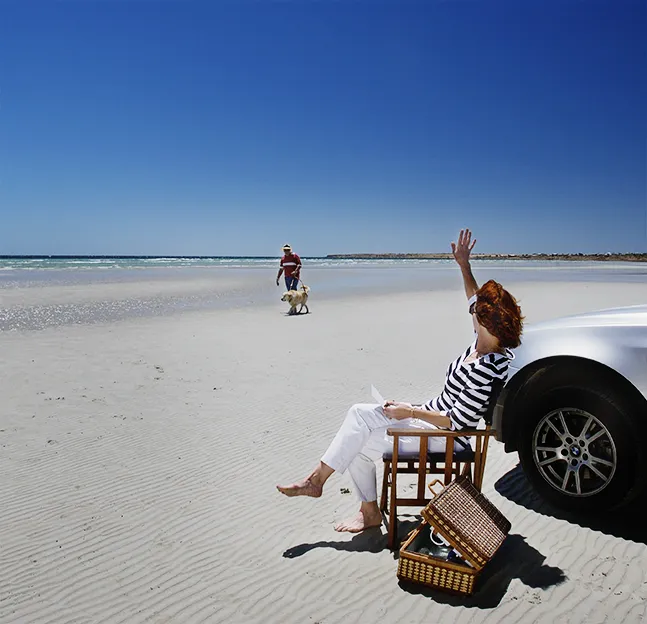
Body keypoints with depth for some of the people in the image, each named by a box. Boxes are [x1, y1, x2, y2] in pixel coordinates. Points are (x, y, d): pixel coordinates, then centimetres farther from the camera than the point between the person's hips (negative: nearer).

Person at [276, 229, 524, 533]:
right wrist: (464, 265, 11)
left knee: (359, 446, -10)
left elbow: (457, 421, -27)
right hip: (431, 416, 10)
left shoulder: (486, 370, -30)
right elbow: (475, 299, 15)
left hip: (443, 438, -9)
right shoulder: (485, 342, -3)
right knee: (359, 413, -2)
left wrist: (411, 412, -20)